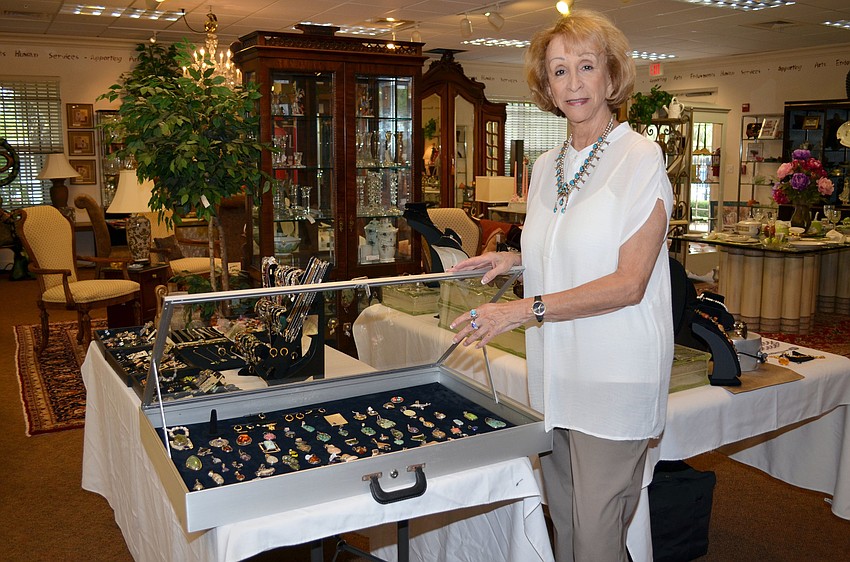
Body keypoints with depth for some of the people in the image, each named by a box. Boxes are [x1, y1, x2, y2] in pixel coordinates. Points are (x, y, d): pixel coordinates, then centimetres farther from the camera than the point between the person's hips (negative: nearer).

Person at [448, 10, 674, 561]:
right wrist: (513, 259, 6)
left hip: (614, 376, -6)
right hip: (555, 371, 7)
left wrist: (525, 310, -20)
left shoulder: (640, 158, -9)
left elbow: (628, 283, -16)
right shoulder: (547, 166, 12)